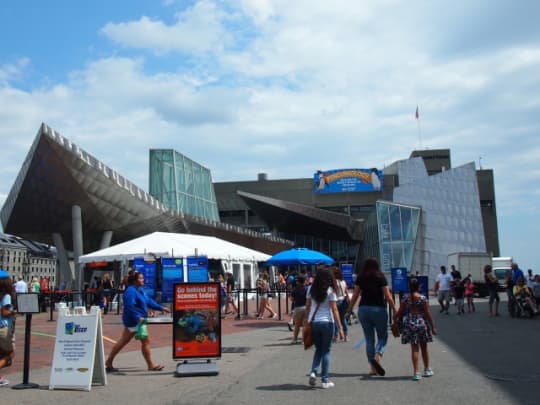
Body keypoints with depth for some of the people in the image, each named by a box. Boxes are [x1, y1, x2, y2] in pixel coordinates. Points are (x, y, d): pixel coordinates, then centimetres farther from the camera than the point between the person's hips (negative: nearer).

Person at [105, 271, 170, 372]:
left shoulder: (140, 290, 14)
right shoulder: (131, 291, -18)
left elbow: (149, 301, 19)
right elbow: (129, 306, -28)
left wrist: (161, 308, 17)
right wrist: (138, 317, -36)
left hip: (133, 321, 10)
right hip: (134, 321, -10)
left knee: (122, 342, 13)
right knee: (145, 341, -3)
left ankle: (109, 363, 19)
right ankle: (151, 365, 6)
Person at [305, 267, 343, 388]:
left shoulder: (311, 289, 5)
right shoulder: (330, 290, -6)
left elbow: (307, 306, 10)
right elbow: (334, 310, -8)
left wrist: (306, 319, 22)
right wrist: (340, 327, -6)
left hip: (313, 322, 3)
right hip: (327, 322, -3)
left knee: (318, 349, 18)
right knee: (326, 351, 7)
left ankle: (313, 372, -1)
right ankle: (324, 380, 8)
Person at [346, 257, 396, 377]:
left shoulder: (360, 278, 5)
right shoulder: (380, 277, -3)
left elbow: (355, 296, 4)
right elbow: (387, 296, -6)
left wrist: (349, 311, 10)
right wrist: (394, 310, 1)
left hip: (363, 309, 3)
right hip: (378, 309, -3)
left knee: (369, 339, 9)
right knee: (382, 336, 9)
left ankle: (373, 368, 11)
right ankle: (377, 357, -17)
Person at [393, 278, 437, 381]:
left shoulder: (405, 297, -5)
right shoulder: (422, 298, -9)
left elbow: (400, 312, -1)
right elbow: (428, 313, -7)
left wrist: (395, 319, 17)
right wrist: (433, 327, 0)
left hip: (410, 324, 0)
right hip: (422, 323, 0)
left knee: (414, 349, 4)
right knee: (424, 348, 16)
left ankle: (416, 372, -1)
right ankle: (427, 370, 29)